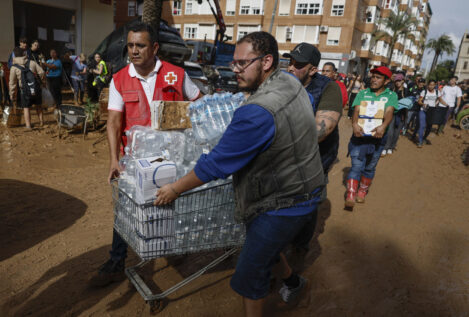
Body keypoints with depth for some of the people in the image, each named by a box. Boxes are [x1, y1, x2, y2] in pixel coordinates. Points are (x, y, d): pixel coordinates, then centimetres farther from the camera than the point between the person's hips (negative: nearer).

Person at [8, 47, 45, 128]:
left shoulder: (14, 67, -4)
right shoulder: (32, 63, -1)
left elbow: (12, 83, -2)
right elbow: (41, 72, -3)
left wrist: (12, 94, 6)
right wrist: (43, 81, 16)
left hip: (24, 90, -2)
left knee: (26, 108, 6)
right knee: (38, 105, 19)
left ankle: (28, 125, 1)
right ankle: (41, 121, 21)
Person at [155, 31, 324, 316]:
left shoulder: (257, 112, -32)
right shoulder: (292, 83, -3)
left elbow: (217, 163, -26)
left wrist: (175, 189, -13)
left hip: (283, 203, -10)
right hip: (301, 187, 10)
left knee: (250, 274, 3)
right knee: (264, 242, 30)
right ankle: (292, 281, 55)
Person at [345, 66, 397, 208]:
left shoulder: (391, 95, 5)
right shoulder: (363, 93, 6)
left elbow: (389, 112, -12)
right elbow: (357, 110, -9)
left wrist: (383, 126, -33)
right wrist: (355, 123, -30)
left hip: (377, 137, 1)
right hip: (360, 134, -1)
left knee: (370, 167, 13)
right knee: (356, 166, -6)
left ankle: (362, 192, 31)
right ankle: (350, 196, -5)